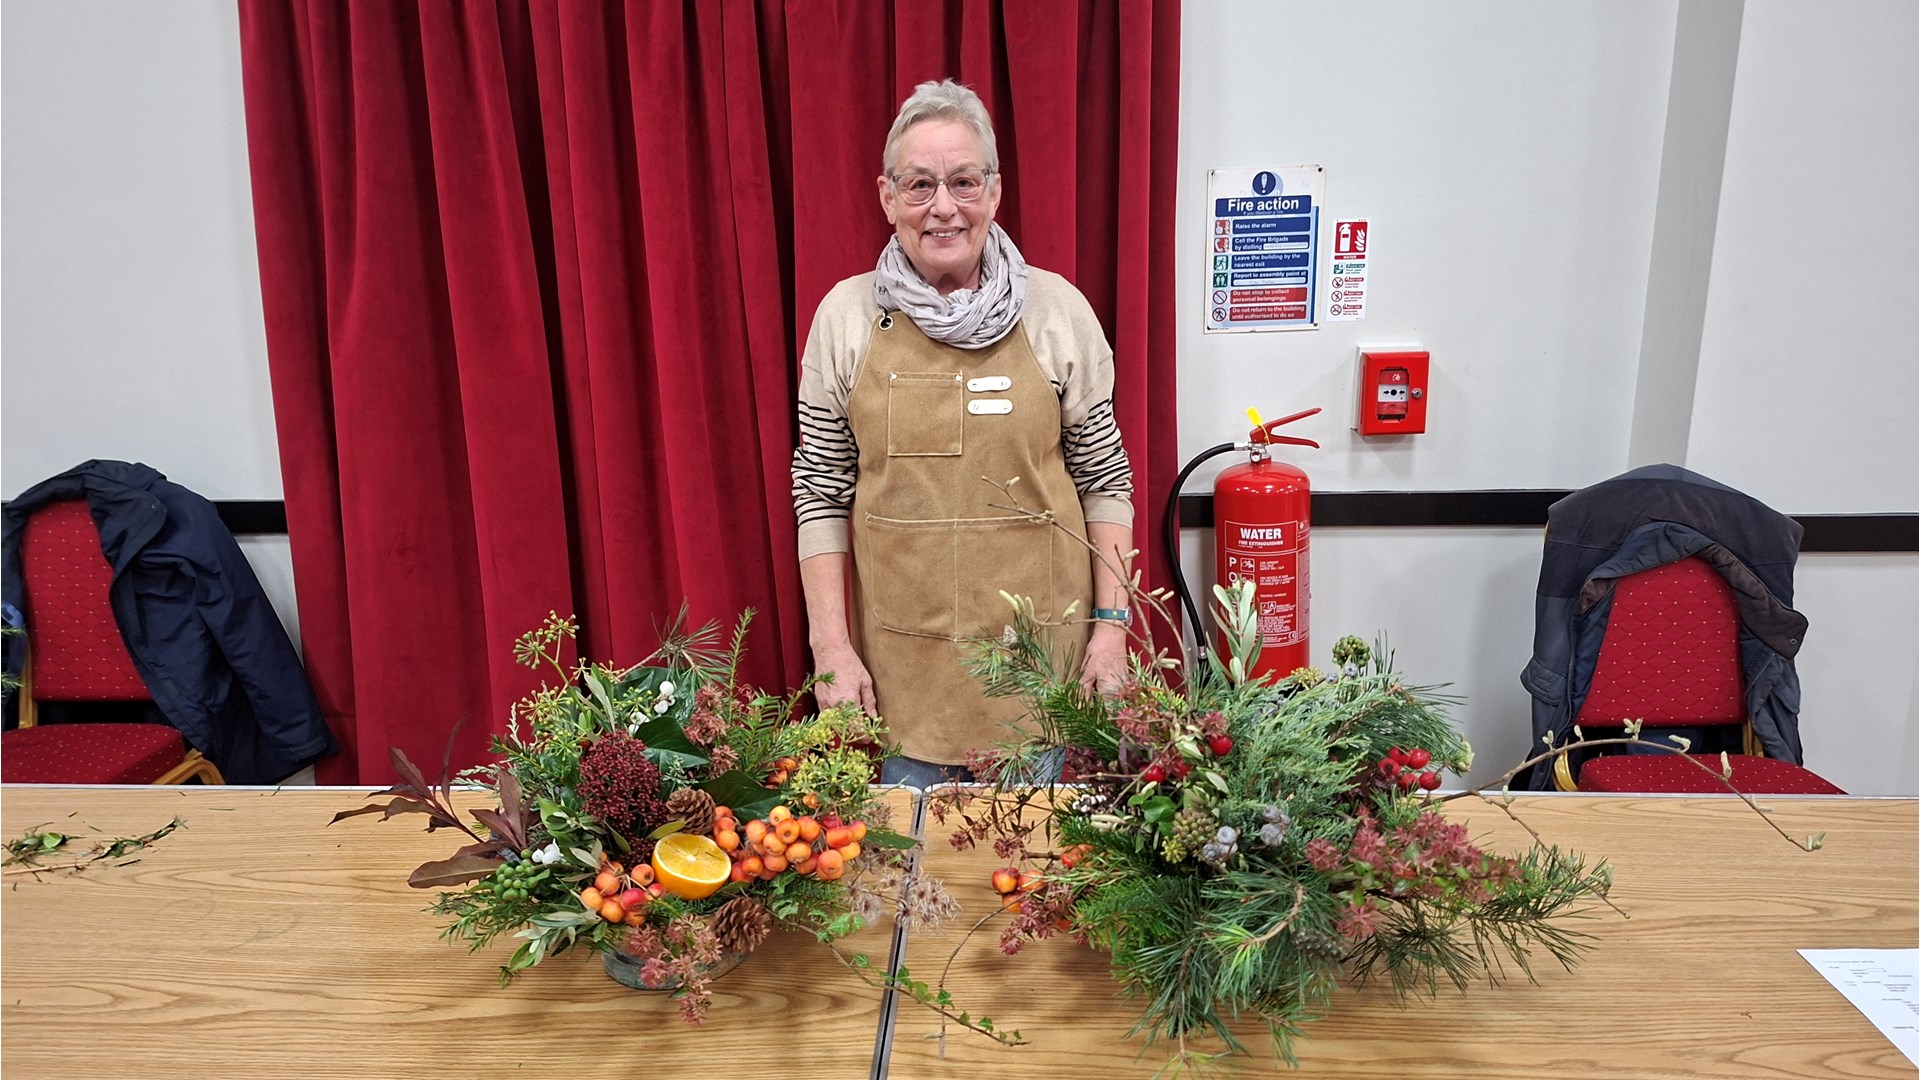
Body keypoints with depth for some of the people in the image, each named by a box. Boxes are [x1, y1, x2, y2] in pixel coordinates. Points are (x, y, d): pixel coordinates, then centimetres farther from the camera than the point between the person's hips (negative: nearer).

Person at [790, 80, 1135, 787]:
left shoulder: (1058, 310, -3)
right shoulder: (846, 316, -1)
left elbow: (1105, 478, 2)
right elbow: (820, 490, 2)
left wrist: (1112, 623, -3)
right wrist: (831, 646, -3)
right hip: (899, 655, 1)